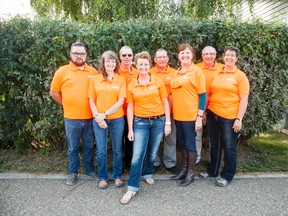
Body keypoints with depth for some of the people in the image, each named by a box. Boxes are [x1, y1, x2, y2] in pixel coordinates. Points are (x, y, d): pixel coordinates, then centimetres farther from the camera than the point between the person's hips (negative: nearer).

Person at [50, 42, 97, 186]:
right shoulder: (62, 71, -2)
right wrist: (67, 104, 4)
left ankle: (90, 169, 33)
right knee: (73, 147, 11)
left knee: (89, 146, 15)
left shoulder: (93, 72, 4)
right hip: (71, 118, -2)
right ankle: (73, 172, 28)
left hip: (90, 117, 2)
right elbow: (54, 92, 4)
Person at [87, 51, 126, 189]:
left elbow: (121, 101, -6)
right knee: (101, 150, 7)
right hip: (99, 119, 1)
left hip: (117, 119, 0)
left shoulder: (120, 80, 1)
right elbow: (91, 101, 3)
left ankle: (117, 176, 26)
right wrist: (97, 117, -10)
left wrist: (104, 114, -12)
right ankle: (102, 177, 24)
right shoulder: (95, 79, 4)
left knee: (117, 149, 9)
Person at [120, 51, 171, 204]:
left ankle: (147, 173, 40)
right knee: (137, 155, -5)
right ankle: (132, 187, 4)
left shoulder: (158, 82, 0)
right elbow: (130, 108, 1)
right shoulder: (131, 85, 0)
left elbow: (165, 103, 2)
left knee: (152, 153, 14)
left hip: (158, 121, 1)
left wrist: (168, 122, -2)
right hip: (140, 122, -1)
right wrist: (130, 129, -2)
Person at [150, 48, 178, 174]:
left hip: (170, 110, 1)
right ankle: (154, 162, 25)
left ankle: (170, 163, 23)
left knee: (171, 137, 8)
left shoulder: (174, 72, 5)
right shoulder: (149, 73, 3)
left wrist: (171, 99, -7)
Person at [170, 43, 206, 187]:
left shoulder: (197, 71, -6)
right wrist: (173, 112, 11)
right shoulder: (176, 73, 11)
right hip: (178, 115, 6)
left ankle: (191, 172, 20)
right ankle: (184, 169, 30)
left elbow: (202, 95, -8)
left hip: (191, 115, -6)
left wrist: (200, 117, -14)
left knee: (190, 144, 4)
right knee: (181, 143, 15)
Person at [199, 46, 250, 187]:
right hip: (212, 115, 5)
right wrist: (204, 112, 8)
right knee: (215, 145, 16)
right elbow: (209, 94, 13)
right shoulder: (216, 74, 9)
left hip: (230, 117, -4)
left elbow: (244, 99, -8)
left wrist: (239, 119, -14)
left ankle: (227, 175, 22)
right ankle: (212, 170, 32)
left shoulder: (240, 76, -3)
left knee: (229, 146, 6)